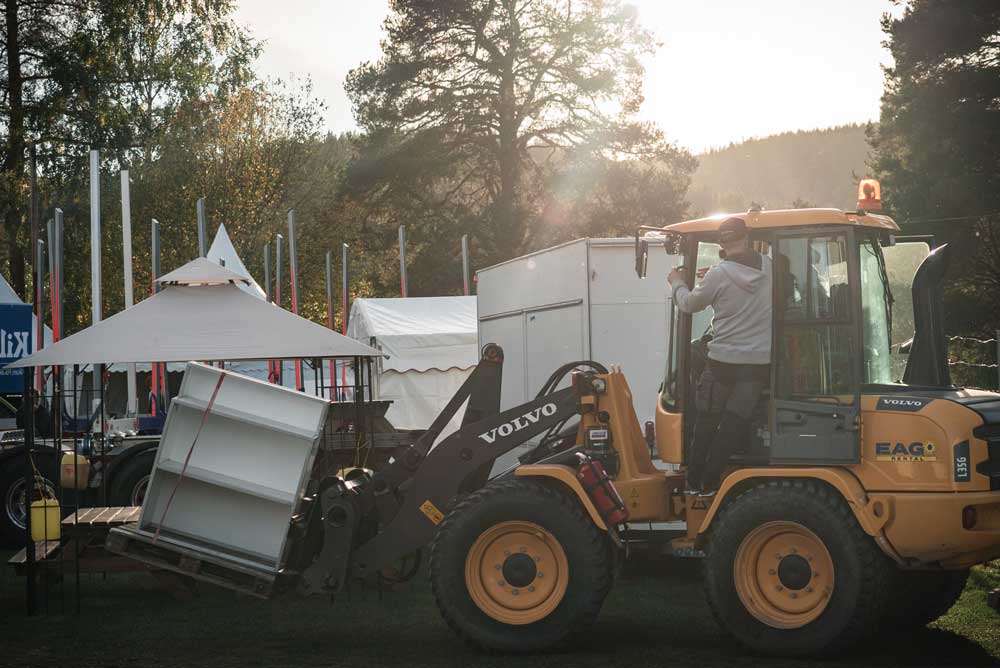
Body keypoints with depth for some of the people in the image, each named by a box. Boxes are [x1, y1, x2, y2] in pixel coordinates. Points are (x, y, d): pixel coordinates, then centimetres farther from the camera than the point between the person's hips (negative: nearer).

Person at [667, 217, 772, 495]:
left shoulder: (719, 275, -12)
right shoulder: (768, 267, -1)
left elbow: (689, 304, 3)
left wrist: (677, 283, 22)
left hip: (724, 360, -2)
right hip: (760, 361, 2)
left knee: (707, 421, 13)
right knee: (735, 423, 5)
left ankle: (694, 481, 18)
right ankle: (710, 483, 6)